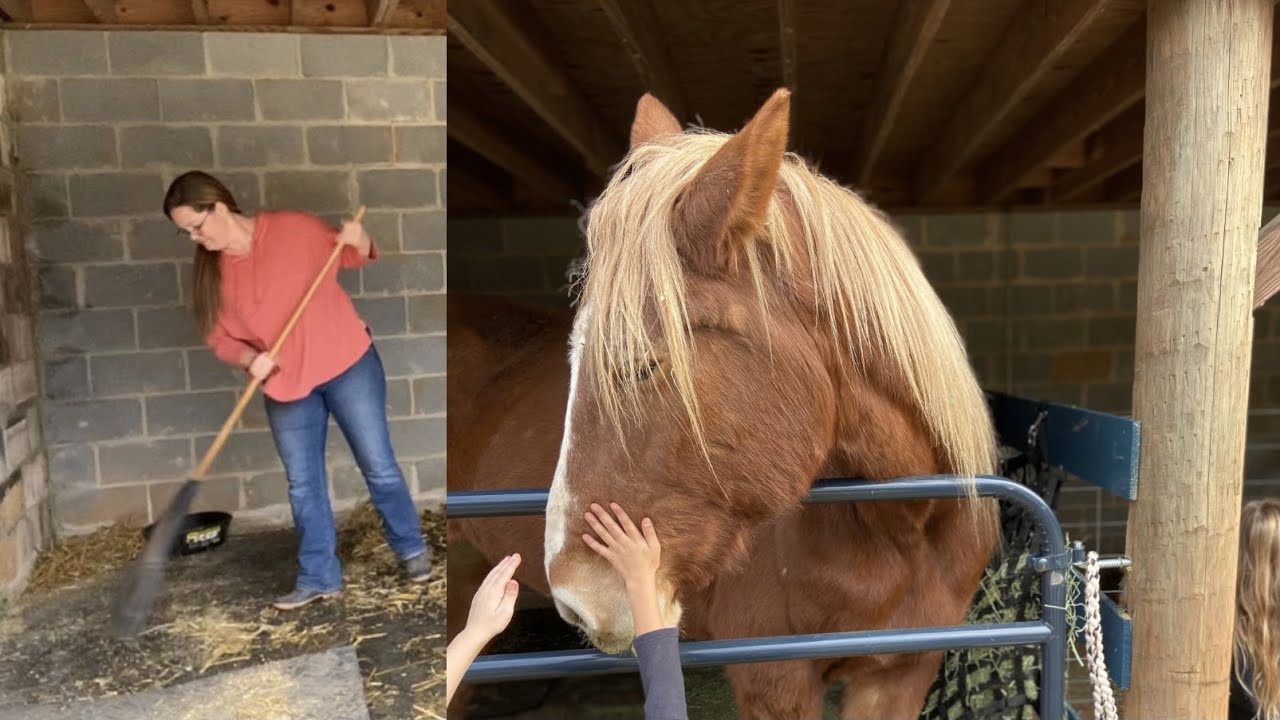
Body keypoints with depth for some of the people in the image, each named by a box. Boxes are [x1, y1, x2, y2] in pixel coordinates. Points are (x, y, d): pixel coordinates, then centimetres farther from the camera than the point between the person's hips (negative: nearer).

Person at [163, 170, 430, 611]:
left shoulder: (292, 228, -10)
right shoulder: (209, 271, 0)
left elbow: (356, 257, 3)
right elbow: (218, 336, 3)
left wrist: (357, 238, -20)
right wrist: (248, 358, -17)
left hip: (347, 363, -4)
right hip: (284, 385, 4)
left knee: (378, 465, 4)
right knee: (303, 485, 8)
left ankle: (411, 549, 23)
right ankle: (319, 577, 20)